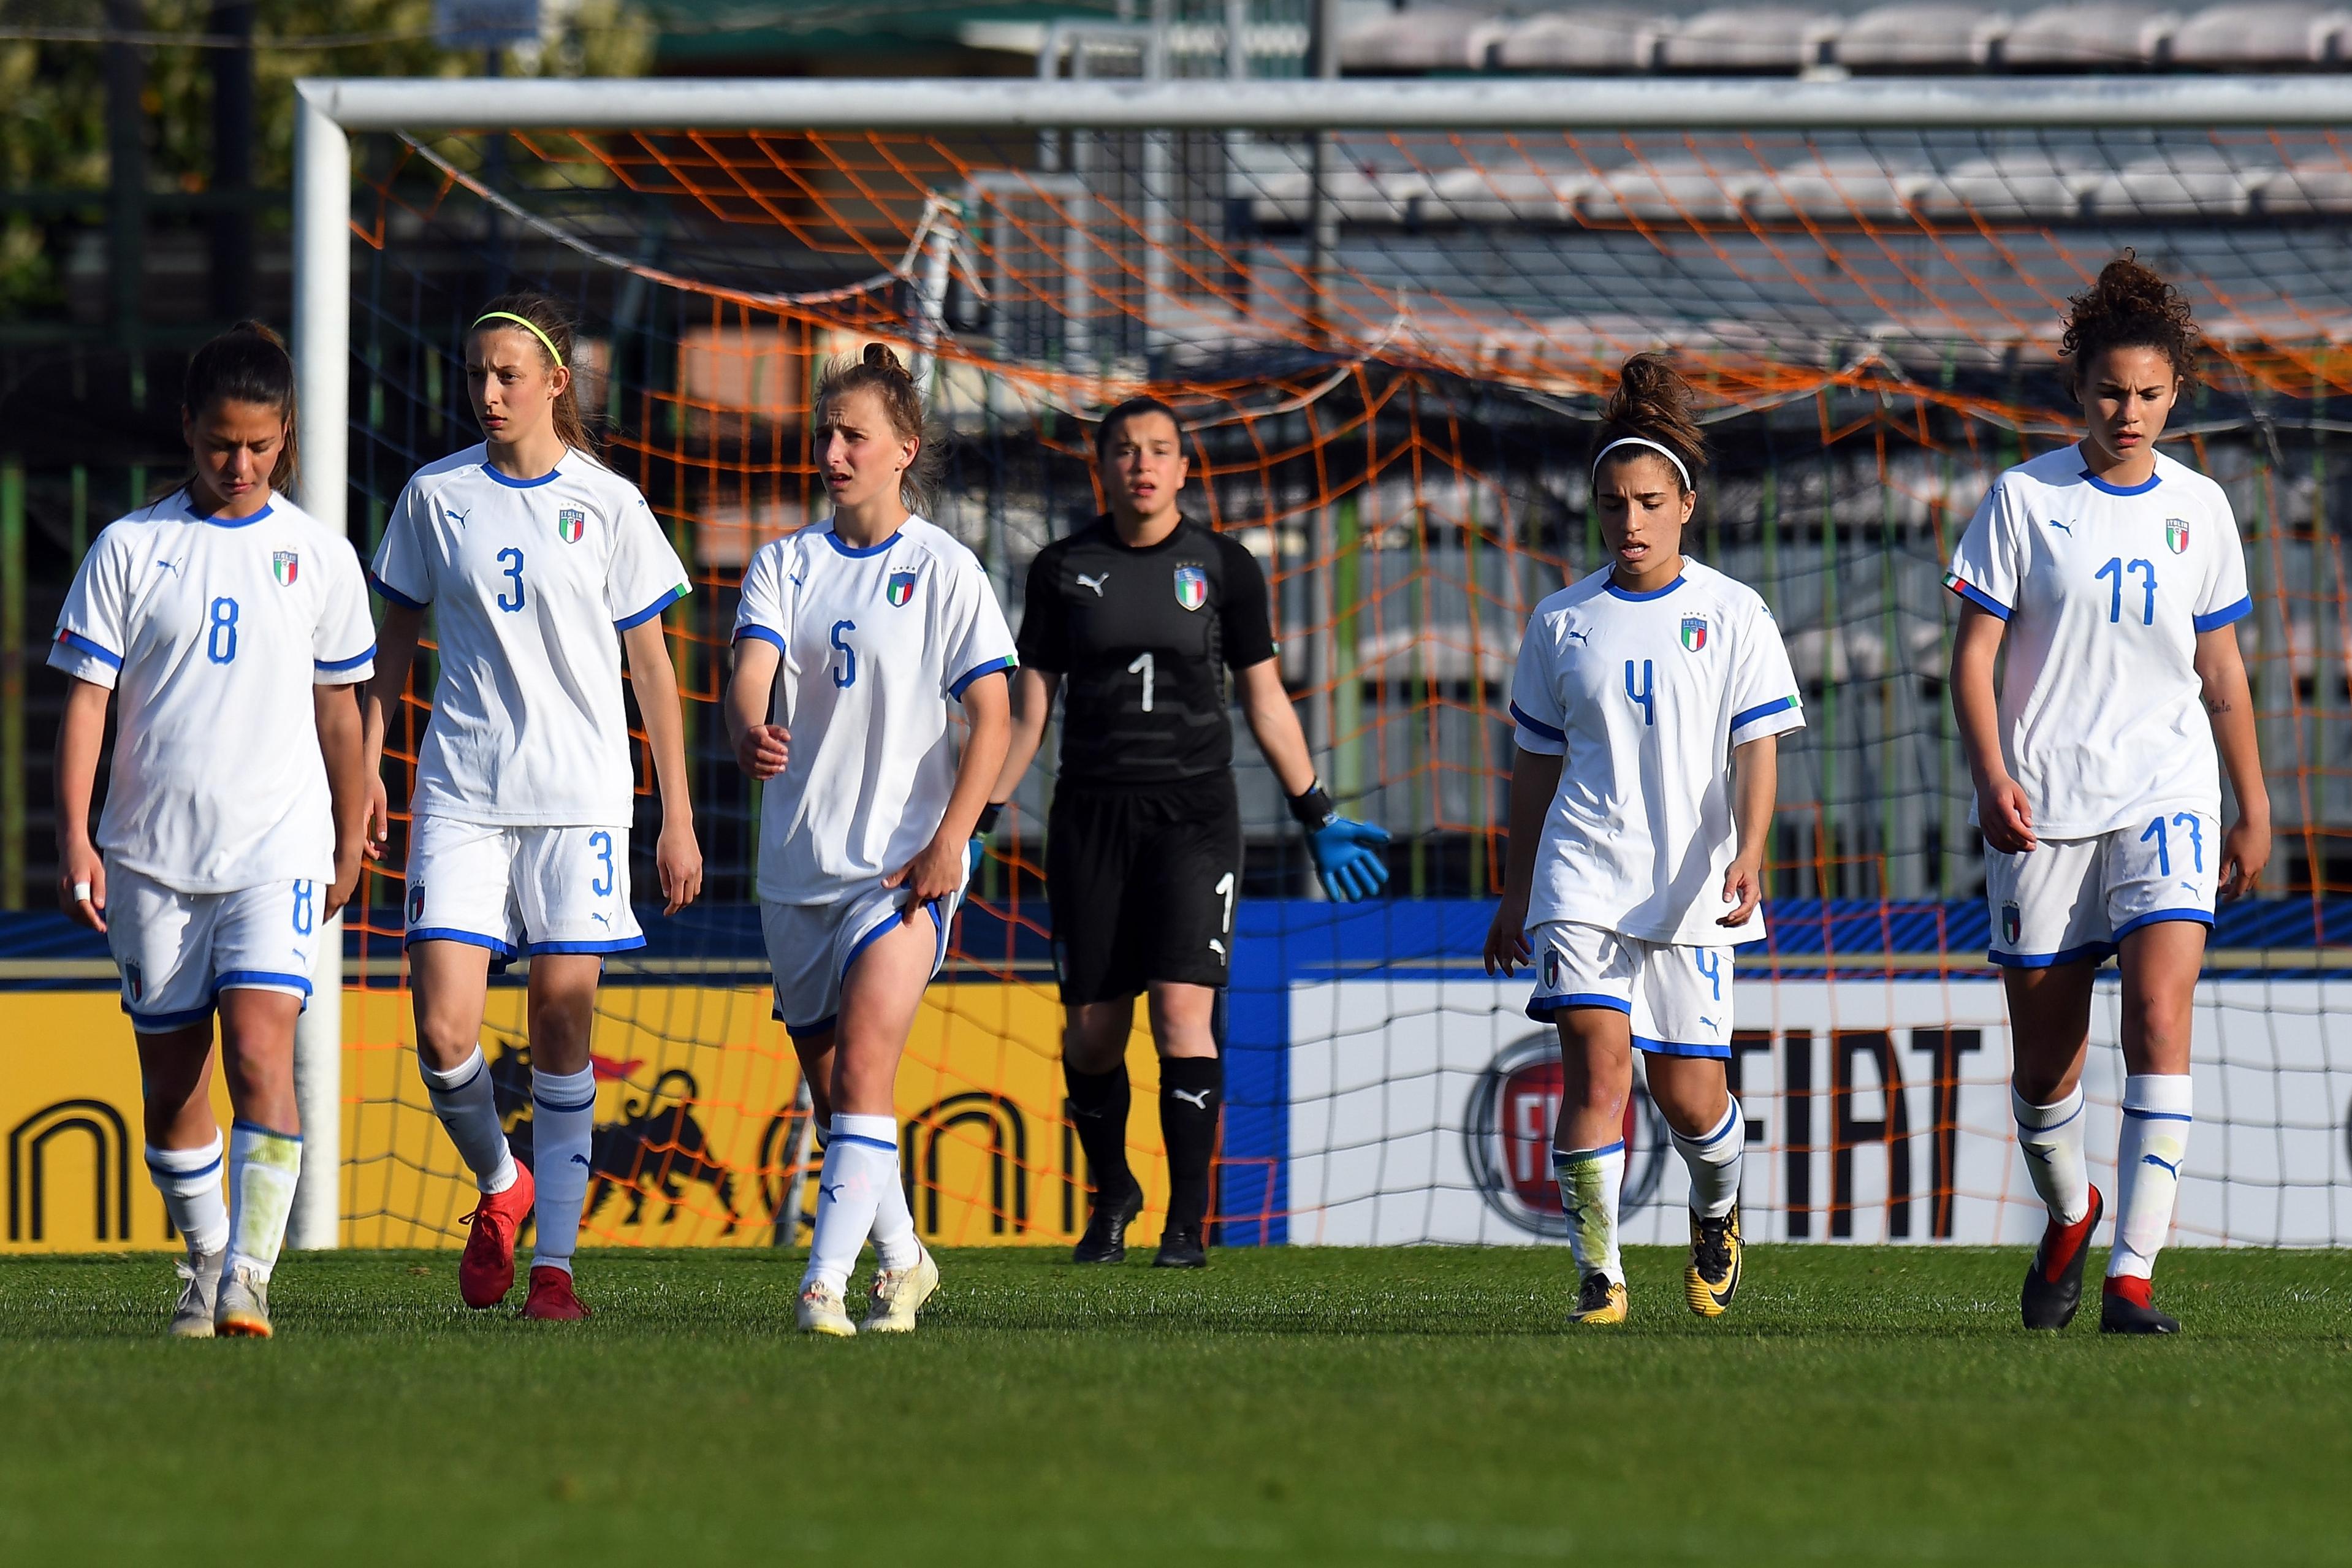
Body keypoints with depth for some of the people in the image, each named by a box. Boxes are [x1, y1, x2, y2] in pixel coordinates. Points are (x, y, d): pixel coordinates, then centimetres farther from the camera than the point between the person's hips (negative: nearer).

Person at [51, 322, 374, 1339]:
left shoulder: (319, 557, 6)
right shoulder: (130, 550, 2)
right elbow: (86, 696, 0)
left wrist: (349, 844, 19)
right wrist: (74, 839, -9)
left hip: (277, 846, -1)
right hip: (151, 853, 1)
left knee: (260, 1053, -17)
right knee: (171, 1074, 7)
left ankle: (250, 1276, -19)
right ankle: (206, 1258, 24)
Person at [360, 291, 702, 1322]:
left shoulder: (607, 505, 2)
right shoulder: (436, 497, 6)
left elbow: (651, 668, 5)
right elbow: (397, 638, 16)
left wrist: (679, 821, 3)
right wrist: (367, 768, 8)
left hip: (580, 798, -1)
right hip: (461, 797, 1)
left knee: (562, 1028, -3)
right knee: (443, 1032, -10)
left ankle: (553, 1259, 3)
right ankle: (498, 1186, 18)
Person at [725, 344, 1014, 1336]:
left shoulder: (942, 571, -2)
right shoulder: (784, 565, 8)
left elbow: (992, 718, -4)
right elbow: (753, 669, -8)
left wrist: (948, 840, -15)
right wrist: (749, 730, -33)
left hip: (901, 863, -5)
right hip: (797, 861, 5)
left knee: (863, 1065, -19)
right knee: (827, 1082, 11)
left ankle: (826, 1281, -26)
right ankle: (901, 1260, 30)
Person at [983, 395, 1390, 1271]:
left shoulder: (1222, 567, 4)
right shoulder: (1063, 570, 6)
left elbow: (1266, 703, 10)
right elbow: (1028, 712, 11)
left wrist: (1318, 818, 9)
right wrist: (981, 822, 5)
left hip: (1193, 812, -2)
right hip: (1092, 813, 2)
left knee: (1183, 1015, -15)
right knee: (1092, 1029, 3)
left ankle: (1188, 1223, -10)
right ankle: (1111, 1199, 27)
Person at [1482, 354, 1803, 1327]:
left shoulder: (1732, 616, 2)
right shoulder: (1563, 623, 8)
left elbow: (1757, 750, -3)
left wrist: (1747, 855, -19)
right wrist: (1515, 896, 15)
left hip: (1691, 886, -1)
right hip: (1582, 881, 1)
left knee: (1690, 1094, 2)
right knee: (1597, 1064, -16)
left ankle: (1716, 1212, 35)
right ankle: (1598, 1275, -12)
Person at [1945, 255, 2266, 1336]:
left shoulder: (2198, 508, 7)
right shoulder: (2025, 499, -1)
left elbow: (2221, 669, 15)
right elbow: (1974, 654, -2)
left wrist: (2255, 810, 15)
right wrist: (1992, 779, -15)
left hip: (2167, 800, 1)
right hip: (2043, 811, -1)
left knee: (2161, 1019, -18)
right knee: (2045, 1058, 5)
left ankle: (2131, 1277, -20)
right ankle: (2068, 1216, 36)